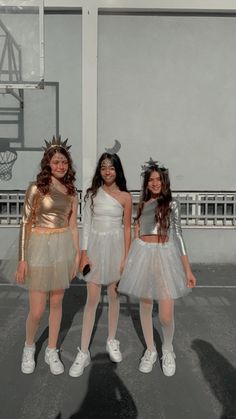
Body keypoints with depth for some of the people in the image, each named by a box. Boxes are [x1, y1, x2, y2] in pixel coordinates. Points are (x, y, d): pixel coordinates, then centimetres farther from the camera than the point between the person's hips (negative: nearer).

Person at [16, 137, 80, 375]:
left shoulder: (71, 191, 7)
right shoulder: (36, 187, -7)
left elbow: (73, 225, 10)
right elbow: (26, 223, -7)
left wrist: (77, 254, 9)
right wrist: (22, 258, -10)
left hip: (64, 247, 4)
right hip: (40, 247, -4)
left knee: (57, 302, 14)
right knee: (37, 310, 2)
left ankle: (51, 351, 32)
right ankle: (29, 347, 33)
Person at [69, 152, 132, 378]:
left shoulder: (125, 196, -2)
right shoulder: (92, 193, 2)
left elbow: (127, 228, -1)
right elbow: (86, 224, 1)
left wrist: (125, 257, -4)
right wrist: (84, 253, -5)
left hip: (115, 246, 0)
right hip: (96, 246, 0)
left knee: (113, 295, 11)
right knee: (92, 299, 0)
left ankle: (111, 341, 32)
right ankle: (83, 352, 11)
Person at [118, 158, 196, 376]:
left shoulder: (172, 204, 1)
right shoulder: (142, 204, 10)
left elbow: (178, 235, -1)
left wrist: (188, 269, -5)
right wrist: (130, 259, 11)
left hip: (165, 256, -3)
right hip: (143, 256, 3)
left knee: (166, 315, -5)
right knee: (145, 307, 12)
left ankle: (168, 349, 26)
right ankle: (150, 350, 33)